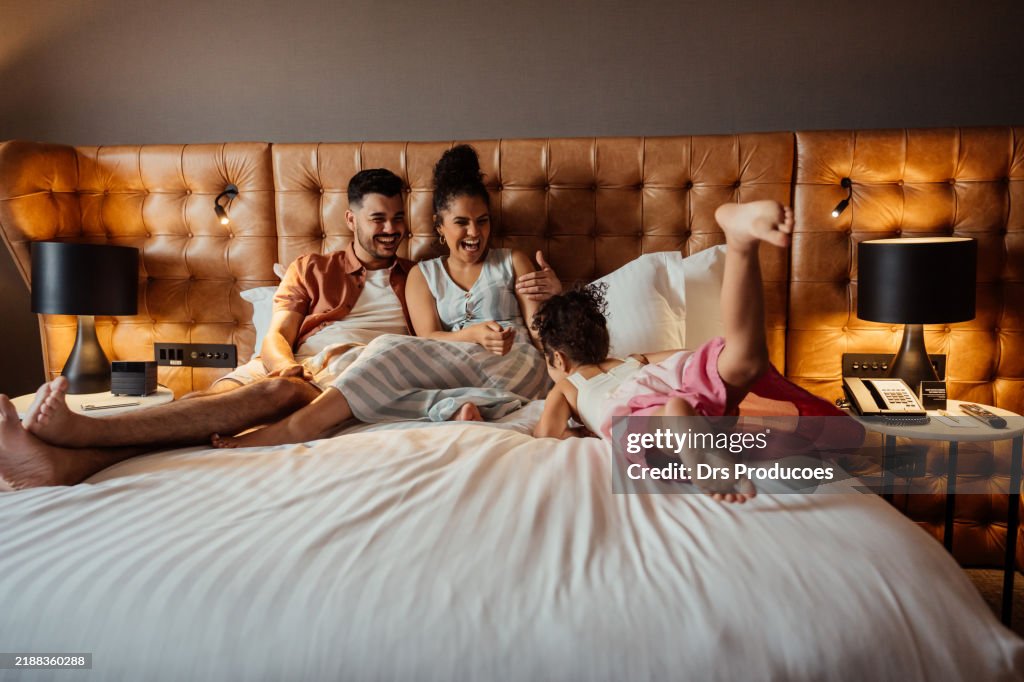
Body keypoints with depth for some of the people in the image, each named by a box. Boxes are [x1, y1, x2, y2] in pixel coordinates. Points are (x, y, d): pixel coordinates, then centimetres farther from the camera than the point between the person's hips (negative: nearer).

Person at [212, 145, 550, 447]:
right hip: (452, 365, 3)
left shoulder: (513, 262, 19)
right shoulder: (423, 274, 20)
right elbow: (428, 339, 3)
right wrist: (474, 334, -17)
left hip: (516, 362, -2)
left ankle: (298, 426, -37)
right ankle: (455, 407, -46)